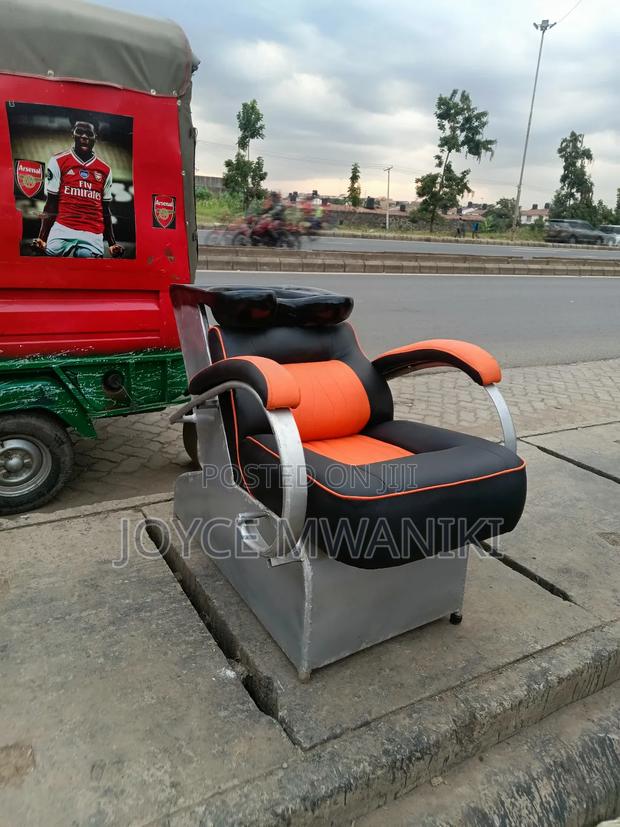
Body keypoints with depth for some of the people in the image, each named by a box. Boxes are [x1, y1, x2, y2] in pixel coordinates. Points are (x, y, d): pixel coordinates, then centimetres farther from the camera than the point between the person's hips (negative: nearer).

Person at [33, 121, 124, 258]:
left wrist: (112, 244, 11)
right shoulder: (58, 162, 7)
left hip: (93, 236, 2)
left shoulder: (105, 170, 15)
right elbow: (51, 205, 5)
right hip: (62, 231, -2)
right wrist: (42, 239, -5)